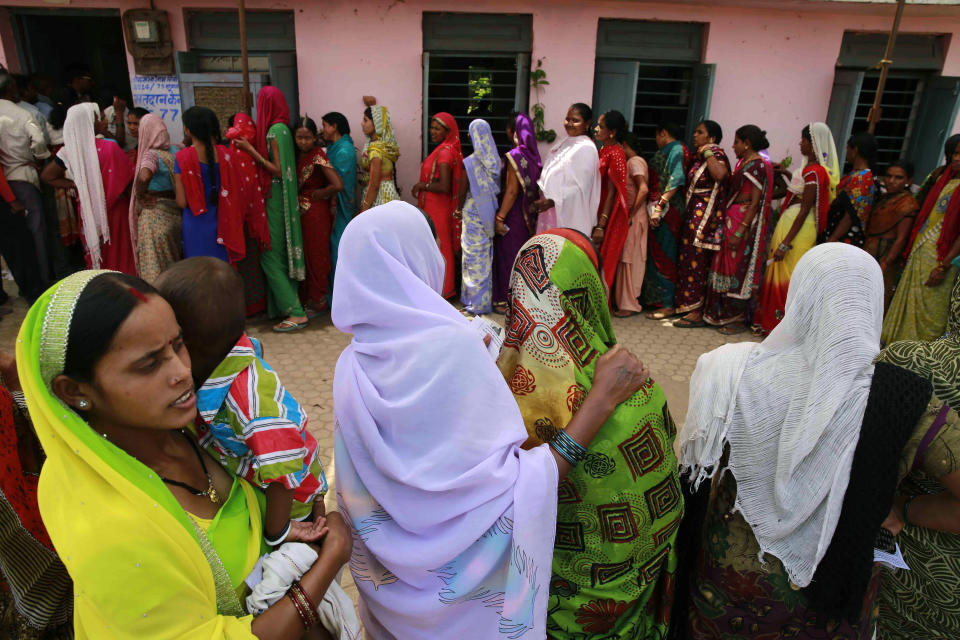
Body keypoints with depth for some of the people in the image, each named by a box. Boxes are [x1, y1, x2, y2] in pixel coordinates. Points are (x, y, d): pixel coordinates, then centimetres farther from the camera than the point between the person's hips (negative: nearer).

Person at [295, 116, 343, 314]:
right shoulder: (297, 155, 7)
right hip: (300, 212, 7)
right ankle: (305, 298, 25)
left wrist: (319, 194, -12)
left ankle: (317, 302, 15)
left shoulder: (318, 156, -15)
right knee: (302, 255, 13)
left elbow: (338, 185, -25)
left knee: (316, 255, 3)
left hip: (316, 213, -7)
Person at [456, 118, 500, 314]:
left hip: (474, 213, -6)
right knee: (487, 255, 15)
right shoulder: (495, 161, 1)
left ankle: (476, 302, 8)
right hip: (490, 214, 6)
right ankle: (487, 298, 25)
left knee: (474, 256, 2)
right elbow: (498, 188, 8)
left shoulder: (470, 162, -15)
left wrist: (459, 209, 8)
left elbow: (462, 191, -10)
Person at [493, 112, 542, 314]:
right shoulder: (533, 155, 6)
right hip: (529, 215, 7)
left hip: (514, 214, -7)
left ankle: (507, 300, 9)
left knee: (509, 254, 2)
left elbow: (512, 190, -19)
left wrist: (500, 217, -17)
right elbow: (535, 186, 9)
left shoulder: (514, 156, -16)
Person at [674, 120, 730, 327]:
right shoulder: (699, 157, 16)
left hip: (705, 216, -9)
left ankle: (697, 312, -2)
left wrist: (708, 153, -22)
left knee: (696, 261, -7)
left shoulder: (716, 154, -9)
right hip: (693, 215, 9)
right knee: (689, 260, 12)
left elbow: (720, 174, -31)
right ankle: (689, 306, 21)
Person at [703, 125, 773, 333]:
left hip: (745, 223, -9)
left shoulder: (758, 165, -13)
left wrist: (740, 231, -22)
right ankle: (723, 314, 22)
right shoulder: (743, 162, 14)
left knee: (739, 270, -2)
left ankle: (739, 319, 9)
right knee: (727, 267, 12)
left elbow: (755, 203, -17)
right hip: (732, 220, 9)